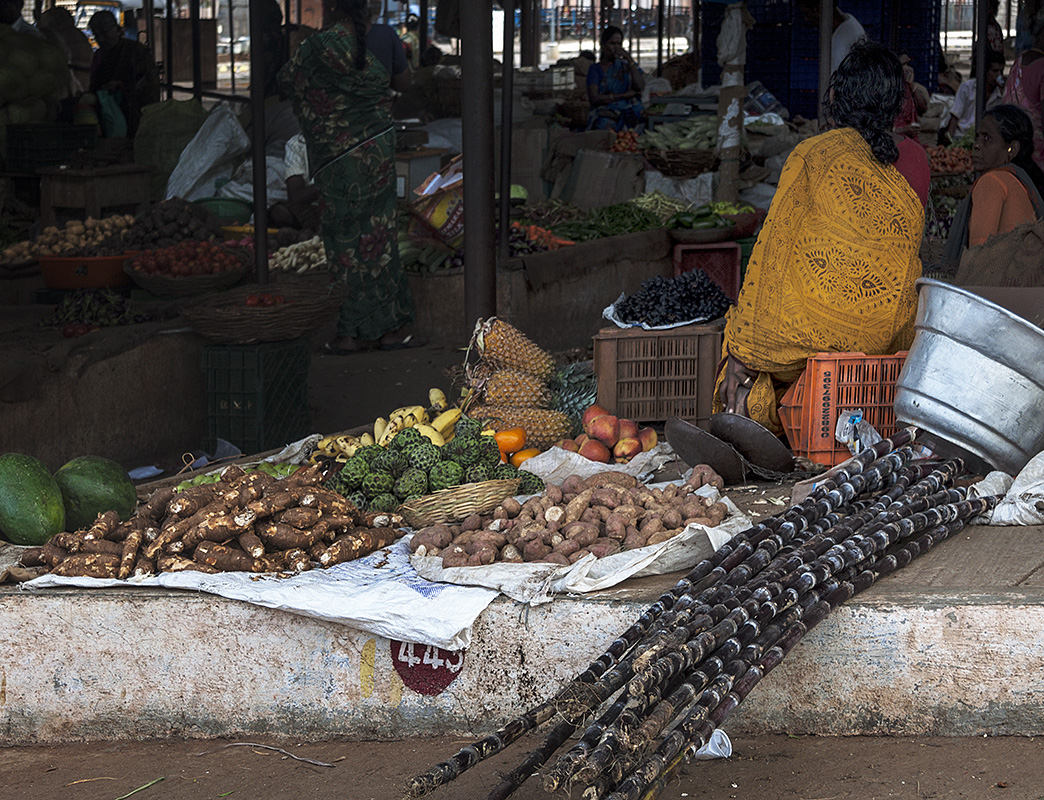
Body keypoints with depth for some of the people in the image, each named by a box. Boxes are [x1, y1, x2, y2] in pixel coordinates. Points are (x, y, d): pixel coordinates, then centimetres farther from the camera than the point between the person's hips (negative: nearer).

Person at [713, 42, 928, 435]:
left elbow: (775, 248, -7)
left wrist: (742, 352, -5)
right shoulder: (914, 159, 5)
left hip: (820, 322, -4)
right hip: (890, 328, 5)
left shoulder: (812, 154, -6)